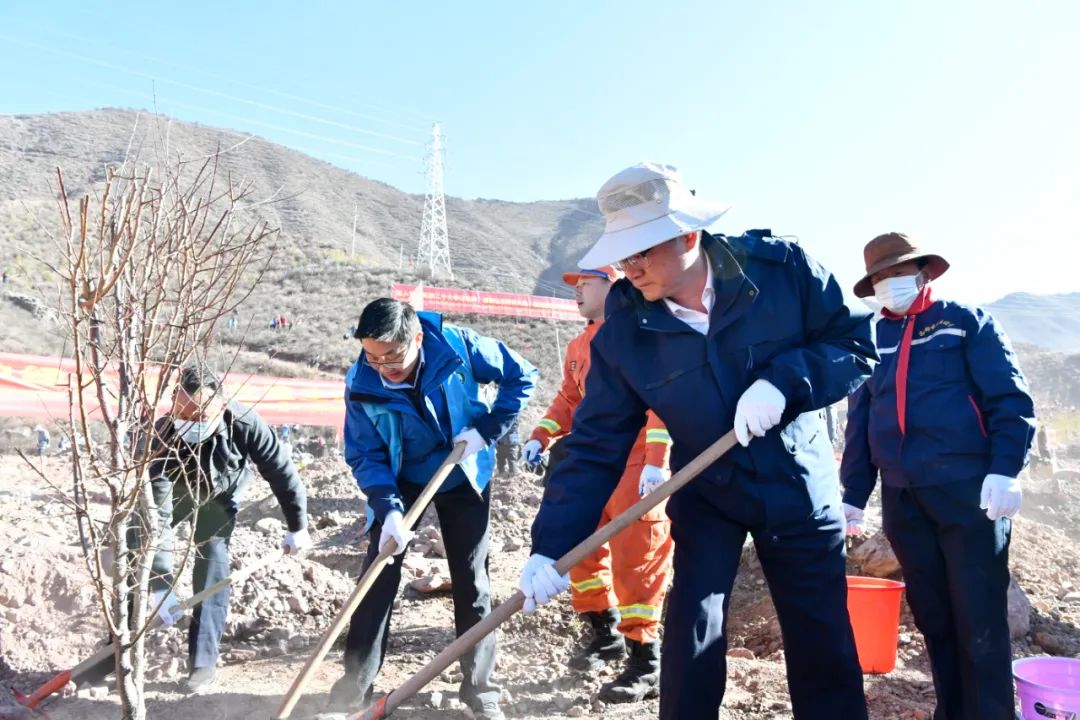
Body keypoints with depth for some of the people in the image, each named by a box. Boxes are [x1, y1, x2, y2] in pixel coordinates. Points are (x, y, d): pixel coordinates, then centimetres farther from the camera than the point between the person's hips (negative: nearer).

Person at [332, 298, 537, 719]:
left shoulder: (457, 345, -27)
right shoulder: (361, 384, -24)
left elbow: (521, 377, -15)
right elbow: (365, 457, -19)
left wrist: (486, 432, -22)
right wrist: (389, 509, -34)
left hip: (463, 477, 0)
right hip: (401, 481, 1)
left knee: (471, 581, 3)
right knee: (378, 574, -3)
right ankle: (357, 680, 13)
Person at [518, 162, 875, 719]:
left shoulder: (780, 267, -17)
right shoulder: (623, 332, -15)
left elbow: (856, 344, -10)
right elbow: (595, 446, -14)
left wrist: (784, 380, -29)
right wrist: (551, 546, -21)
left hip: (801, 488, 0)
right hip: (707, 496, 0)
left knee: (826, 650, 9)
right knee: (692, 646, -7)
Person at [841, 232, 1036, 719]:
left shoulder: (967, 321, 4)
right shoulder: (873, 340, 16)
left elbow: (1010, 398, -3)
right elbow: (859, 423, 16)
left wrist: (1005, 469, -16)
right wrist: (853, 495, 12)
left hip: (969, 489, -4)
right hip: (902, 499, 4)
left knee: (979, 619, -2)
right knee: (932, 616, 11)